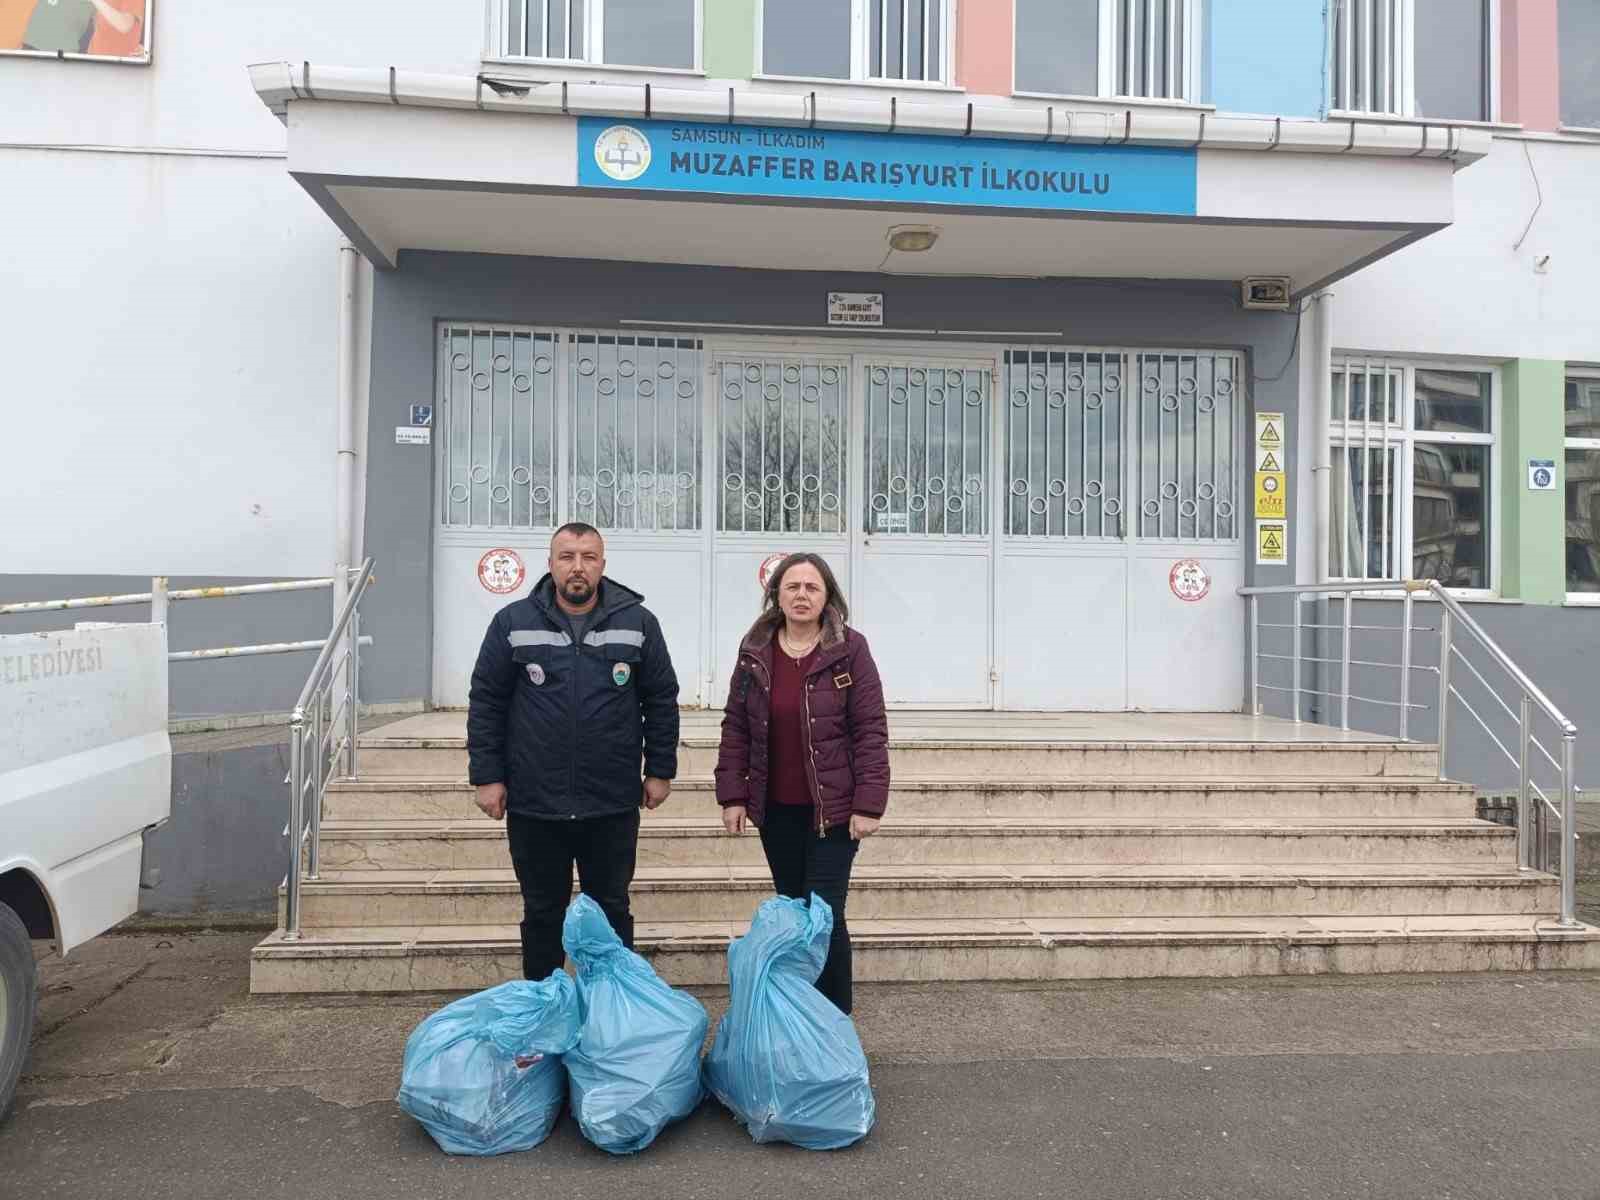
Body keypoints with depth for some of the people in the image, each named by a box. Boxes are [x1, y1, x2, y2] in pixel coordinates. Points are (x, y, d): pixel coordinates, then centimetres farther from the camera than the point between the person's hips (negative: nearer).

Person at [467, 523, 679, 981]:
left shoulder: (639, 622, 0)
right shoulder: (512, 622, -1)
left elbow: (662, 701, 5)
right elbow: (486, 702, 2)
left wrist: (660, 770, 4)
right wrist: (486, 775, -1)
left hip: (613, 805, 0)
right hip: (533, 805, 0)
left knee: (612, 911, 14)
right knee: (543, 913, 15)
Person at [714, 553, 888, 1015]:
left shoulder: (849, 650, -7)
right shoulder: (755, 652, 4)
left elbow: (871, 731, -8)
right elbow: (735, 727, 7)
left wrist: (868, 804, -12)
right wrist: (732, 795, 1)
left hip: (833, 807, -4)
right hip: (777, 809, 4)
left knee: (824, 915, -4)